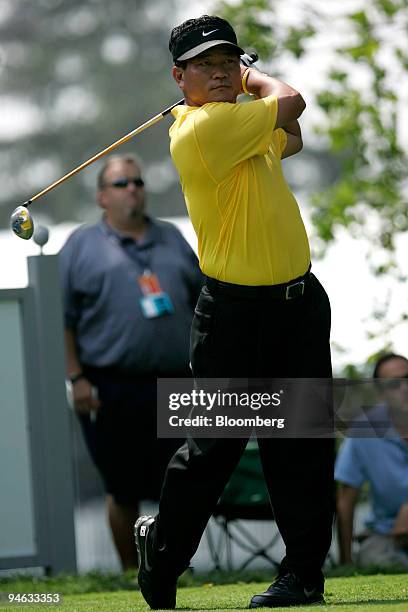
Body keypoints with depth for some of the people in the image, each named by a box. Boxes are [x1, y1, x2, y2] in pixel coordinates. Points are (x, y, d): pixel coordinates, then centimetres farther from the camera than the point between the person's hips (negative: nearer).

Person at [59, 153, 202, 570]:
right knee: (123, 491, 2)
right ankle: (131, 575, 13)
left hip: (176, 386, 3)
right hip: (111, 390, -3)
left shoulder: (172, 239, 17)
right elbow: (63, 319, -1)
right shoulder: (82, 246, 4)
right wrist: (76, 379, -10)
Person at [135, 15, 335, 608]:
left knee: (301, 446, 2)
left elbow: (290, 139, 32)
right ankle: (162, 548, 21)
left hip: (299, 301, 7)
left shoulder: (246, 125, 13)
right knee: (215, 446, 0)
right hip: (235, 310, -7)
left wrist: (250, 78, 16)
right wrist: (259, 82, 6)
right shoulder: (201, 129, -15)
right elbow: (290, 102, -15)